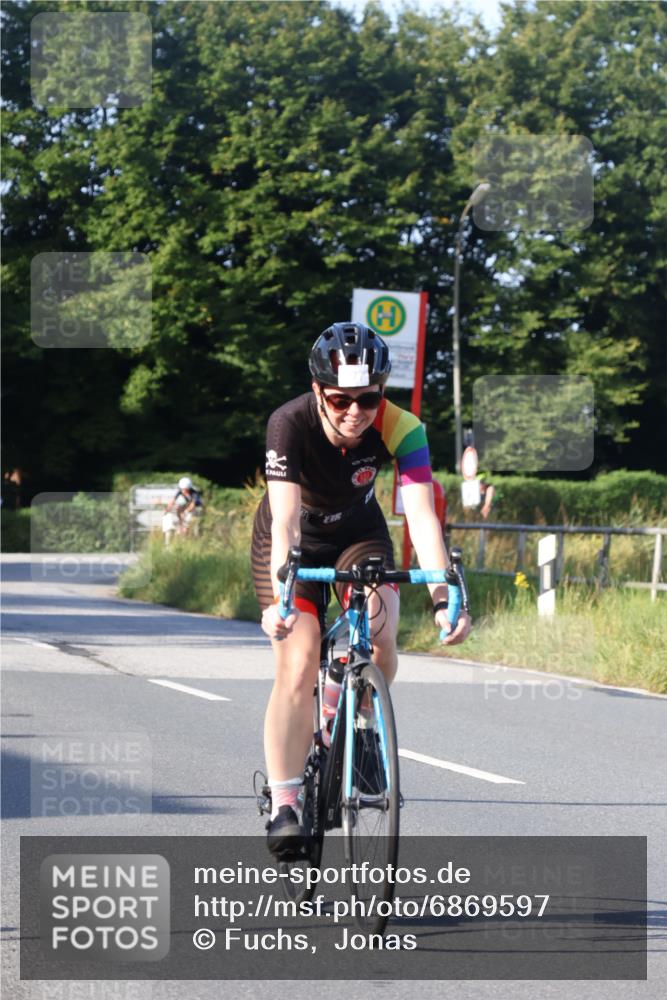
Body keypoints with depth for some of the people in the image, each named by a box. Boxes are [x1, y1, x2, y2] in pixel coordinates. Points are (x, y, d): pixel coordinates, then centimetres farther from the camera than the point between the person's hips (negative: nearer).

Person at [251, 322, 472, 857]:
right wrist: (282, 596, -54)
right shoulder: (290, 424, -31)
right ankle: (284, 804, -15)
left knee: (380, 634, -24)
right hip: (294, 542, -2)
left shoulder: (400, 428, -27)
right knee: (298, 668, -17)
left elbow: (422, 516, -36)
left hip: (359, 534, 2)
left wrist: (442, 597, -49)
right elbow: (285, 520, -39)